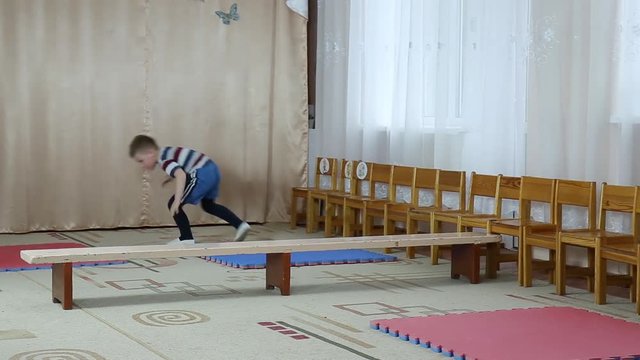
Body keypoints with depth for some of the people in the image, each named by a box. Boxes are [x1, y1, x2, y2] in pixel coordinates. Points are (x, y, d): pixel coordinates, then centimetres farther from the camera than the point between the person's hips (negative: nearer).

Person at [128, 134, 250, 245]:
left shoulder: (164, 160, -13)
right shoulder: (166, 152, 16)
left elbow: (181, 175, -30)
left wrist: (177, 200, -33)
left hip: (202, 175, -10)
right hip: (212, 170, 11)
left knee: (173, 205, -3)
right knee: (208, 205, 29)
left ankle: (186, 238, 3)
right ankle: (240, 225, 24)